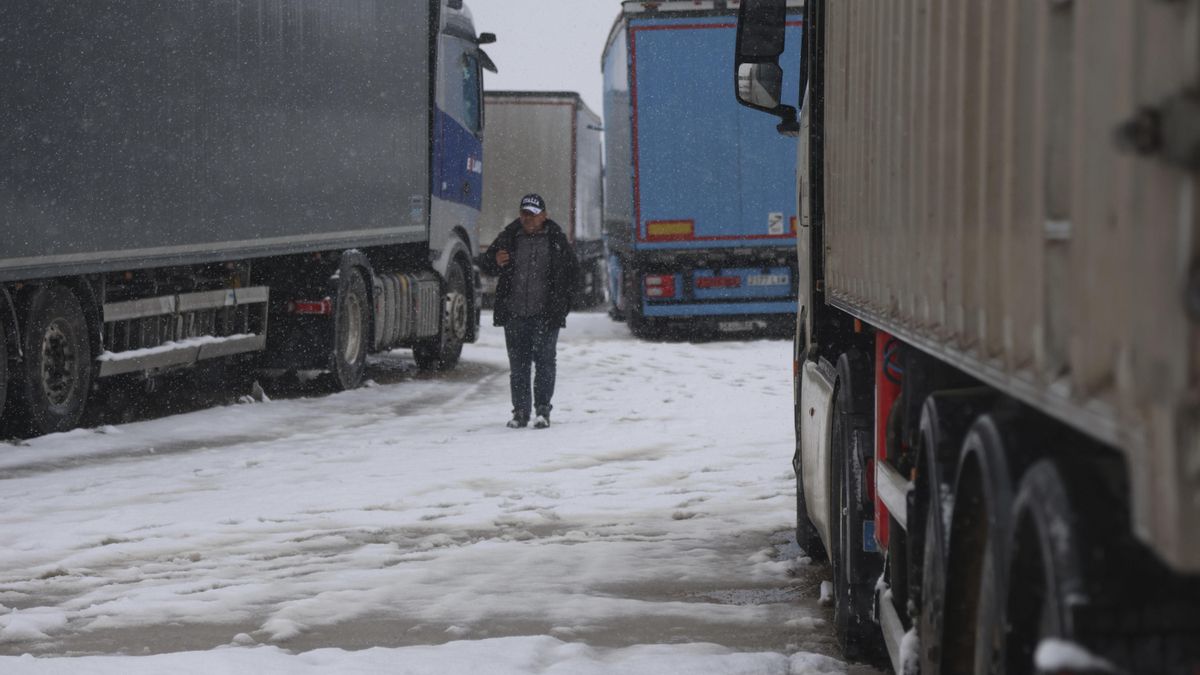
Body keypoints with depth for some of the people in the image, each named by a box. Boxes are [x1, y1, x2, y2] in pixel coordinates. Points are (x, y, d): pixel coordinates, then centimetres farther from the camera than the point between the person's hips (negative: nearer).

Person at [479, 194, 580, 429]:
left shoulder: (556, 240, 4)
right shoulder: (508, 238, 5)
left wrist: (563, 300, 4)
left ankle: (543, 410, 4)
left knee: (545, 361, -3)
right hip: (514, 313, 2)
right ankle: (520, 411, 11)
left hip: (545, 314, -2)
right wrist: (495, 262, -14)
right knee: (518, 363, 5)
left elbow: (572, 270, 12)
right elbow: (484, 265, 10)